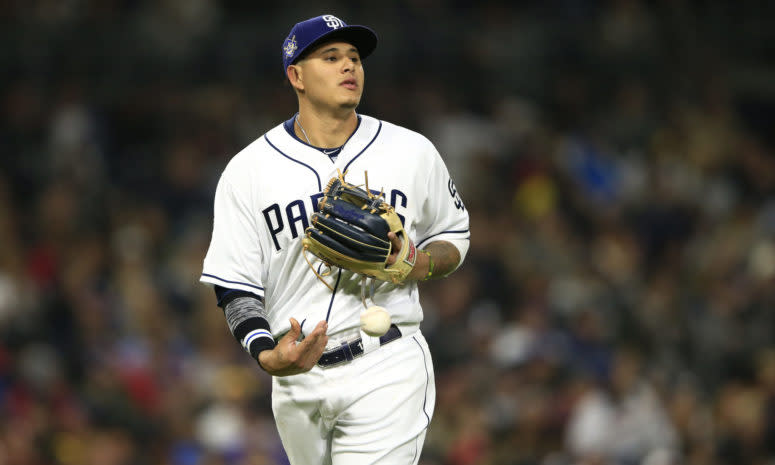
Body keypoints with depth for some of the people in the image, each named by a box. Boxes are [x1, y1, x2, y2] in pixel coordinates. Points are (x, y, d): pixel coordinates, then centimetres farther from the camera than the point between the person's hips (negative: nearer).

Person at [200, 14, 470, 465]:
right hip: (297, 379, 2)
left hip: (387, 368, -2)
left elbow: (454, 238, 17)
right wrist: (268, 355, -19)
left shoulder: (413, 152, 5)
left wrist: (416, 265, -7)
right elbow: (235, 285, 0)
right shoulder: (249, 169, 2)